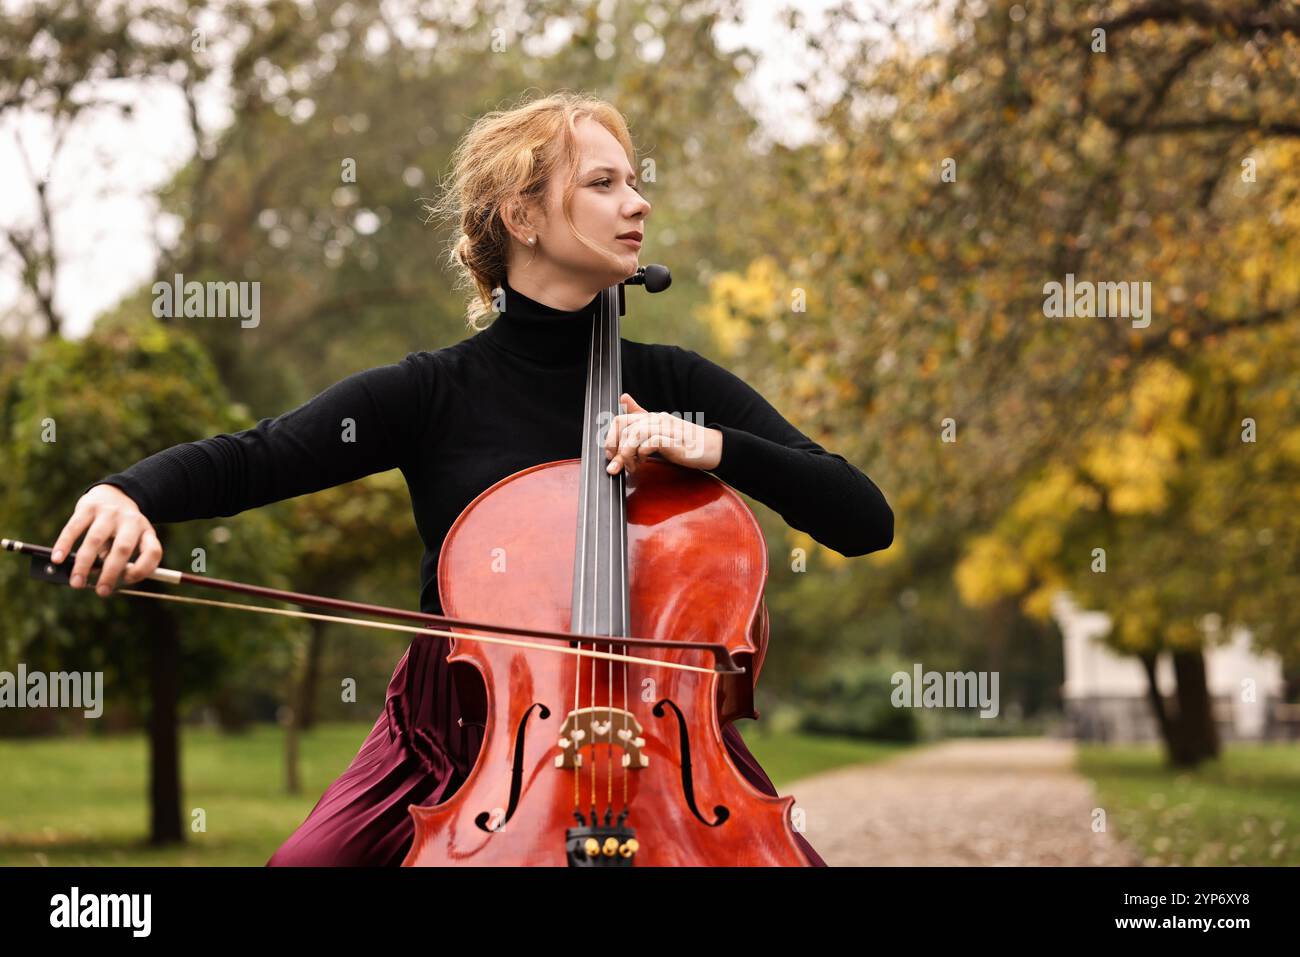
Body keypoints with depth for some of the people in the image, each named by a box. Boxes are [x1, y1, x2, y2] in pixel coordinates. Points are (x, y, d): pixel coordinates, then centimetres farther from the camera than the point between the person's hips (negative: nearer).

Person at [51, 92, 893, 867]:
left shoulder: (675, 386, 4)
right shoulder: (433, 394, 1)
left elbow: (867, 521, -2)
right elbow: (247, 461, -10)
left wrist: (714, 448, -17)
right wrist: (127, 492, -31)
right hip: (460, 731, -1)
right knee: (305, 863, -24)